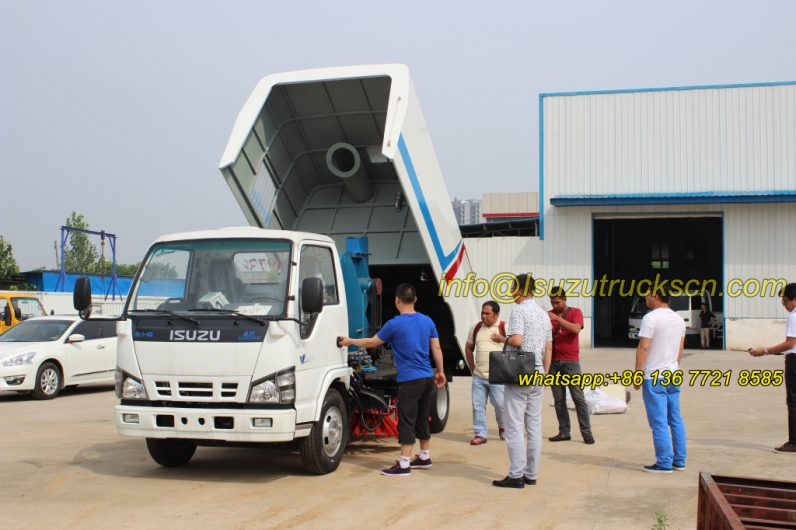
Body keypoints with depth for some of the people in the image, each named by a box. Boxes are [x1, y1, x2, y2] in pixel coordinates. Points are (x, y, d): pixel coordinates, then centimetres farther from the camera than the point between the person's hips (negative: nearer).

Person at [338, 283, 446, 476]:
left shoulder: (394, 324, -10)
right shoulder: (427, 321, 6)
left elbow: (372, 342, 2)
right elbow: (437, 348, 9)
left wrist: (350, 341, 17)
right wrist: (440, 371, 21)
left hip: (410, 380, -6)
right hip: (427, 378, 6)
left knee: (407, 422, -3)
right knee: (422, 420, 18)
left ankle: (404, 465, -1)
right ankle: (425, 458, 27)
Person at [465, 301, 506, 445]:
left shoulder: (505, 328, -8)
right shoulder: (476, 328, 7)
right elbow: (468, 348, 18)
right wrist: (472, 368, 12)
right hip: (478, 376, 4)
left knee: (500, 404, 1)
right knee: (478, 405, 2)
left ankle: (503, 427, 28)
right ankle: (480, 434, 10)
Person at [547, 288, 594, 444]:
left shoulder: (575, 312, 1)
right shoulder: (549, 314, 10)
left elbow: (576, 329, -18)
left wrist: (557, 318, -24)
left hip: (571, 361, -3)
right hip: (554, 361, 4)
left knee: (578, 397, -4)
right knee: (559, 399, 4)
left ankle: (586, 433, -2)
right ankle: (564, 432, 8)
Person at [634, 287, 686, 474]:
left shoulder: (650, 318, -15)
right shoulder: (679, 319, 9)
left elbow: (643, 348, -17)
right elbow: (680, 349, 15)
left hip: (654, 378, -7)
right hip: (673, 377, 8)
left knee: (659, 422, -3)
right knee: (675, 420, 12)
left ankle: (664, 463, 0)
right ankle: (679, 461, 17)